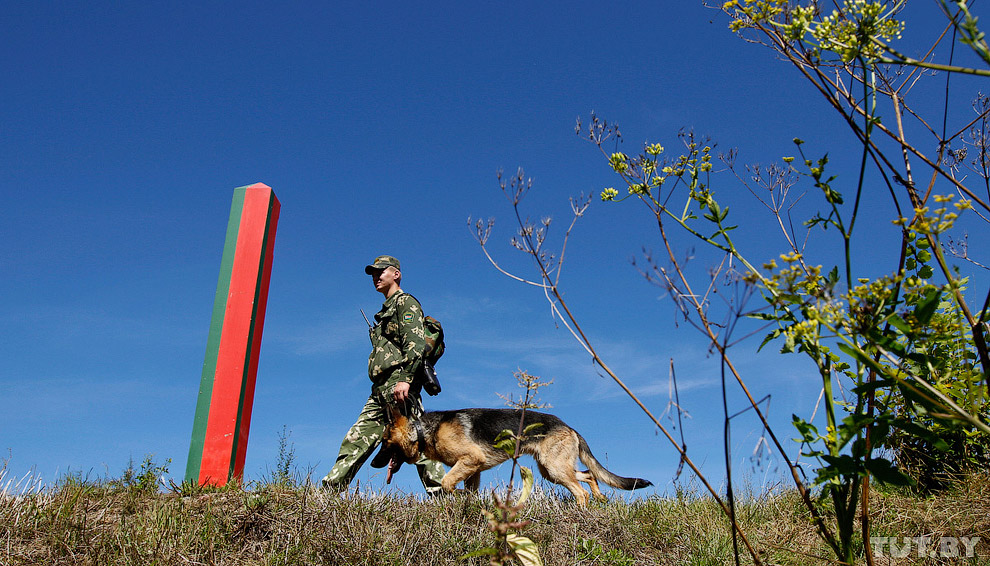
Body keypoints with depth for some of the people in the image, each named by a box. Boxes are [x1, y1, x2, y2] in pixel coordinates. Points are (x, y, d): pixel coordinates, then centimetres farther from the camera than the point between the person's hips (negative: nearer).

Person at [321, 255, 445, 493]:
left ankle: (441, 493, -11)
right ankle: (330, 488, 5)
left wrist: (405, 379, -25)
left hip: (398, 386, -9)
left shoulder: (405, 302, 1)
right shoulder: (385, 311, 29)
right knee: (356, 439, 5)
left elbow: (416, 343, -13)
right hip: (380, 391, 9)